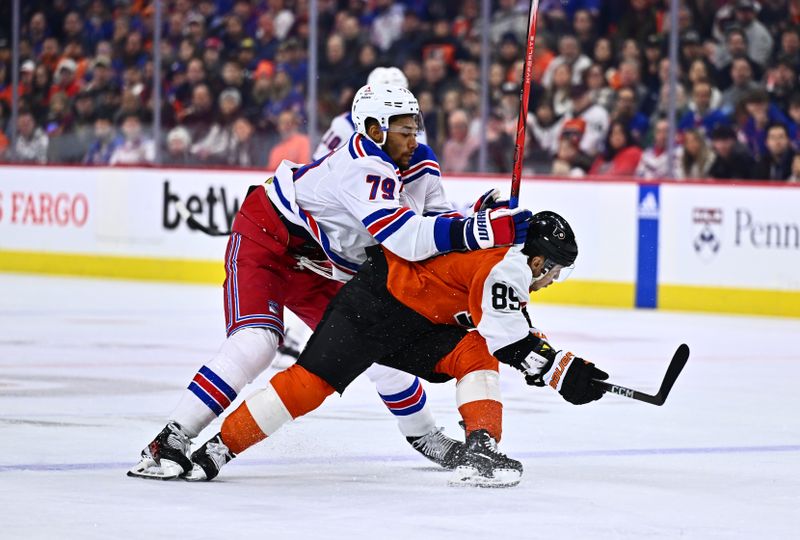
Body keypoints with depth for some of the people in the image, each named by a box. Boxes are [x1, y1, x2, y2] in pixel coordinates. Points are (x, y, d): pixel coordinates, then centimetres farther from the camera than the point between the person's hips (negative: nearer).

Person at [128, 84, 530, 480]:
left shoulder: (418, 167, -5)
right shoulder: (363, 169, -33)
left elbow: (437, 226, -2)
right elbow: (406, 241, -43)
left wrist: (479, 215, -22)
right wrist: (485, 229, -45)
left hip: (314, 267, 9)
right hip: (263, 240, -9)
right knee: (255, 343, -26)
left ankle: (424, 436, 30)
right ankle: (170, 443, -25)